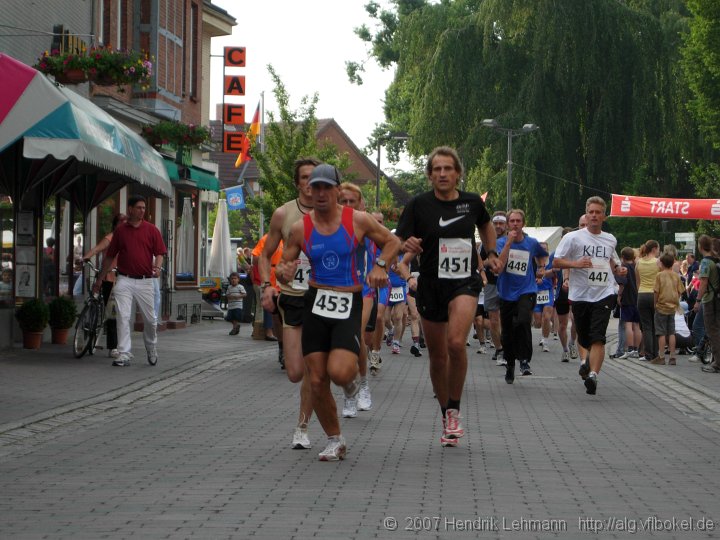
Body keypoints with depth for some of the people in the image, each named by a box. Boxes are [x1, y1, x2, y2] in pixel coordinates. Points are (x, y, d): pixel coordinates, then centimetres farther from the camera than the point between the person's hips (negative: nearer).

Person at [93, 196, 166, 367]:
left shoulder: (152, 230, 5)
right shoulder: (120, 230, 8)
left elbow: (160, 252, 3)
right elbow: (109, 256, 14)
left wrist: (158, 266, -19)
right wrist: (99, 279, 17)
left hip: (145, 281, 0)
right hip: (124, 280, 0)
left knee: (150, 319, 8)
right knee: (123, 316, -11)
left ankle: (151, 347, 34)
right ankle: (124, 354, -10)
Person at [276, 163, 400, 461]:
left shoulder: (358, 220, -3)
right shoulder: (301, 228, 1)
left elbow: (392, 241, 10)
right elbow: (284, 264, 9)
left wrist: (380, 265, -8)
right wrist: (284, 272, -15)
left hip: (348, 305, -2)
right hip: (316, 303, 2)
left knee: (339, 372, -22)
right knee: (317, 381, -1)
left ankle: (352, 375, 17)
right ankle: (335, 441, 18)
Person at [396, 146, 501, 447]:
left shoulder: (472, 202, 1)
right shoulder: (419, 205, -5)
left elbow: (486, 225, 25)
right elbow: (397, 244, -7)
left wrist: (492, 255, 20)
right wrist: (406, 274, -25)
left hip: (465, 283, -1)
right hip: (430, 286, 1)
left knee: (456, 343, -25)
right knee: (437, 357, 8)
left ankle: (454, 411, -9)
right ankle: (446, 415, 27)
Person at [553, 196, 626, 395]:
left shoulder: (610, 240, 13)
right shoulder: (573, 237, 0)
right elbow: (556, 262, -3)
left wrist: (618, 269, 9)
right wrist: (576, 263, -18)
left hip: (604, 294, 1)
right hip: (580, 295, -1)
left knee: (598, 338, -16)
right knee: (584, 339, 11)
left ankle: (592, 374, -22)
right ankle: (590, 359, 42)